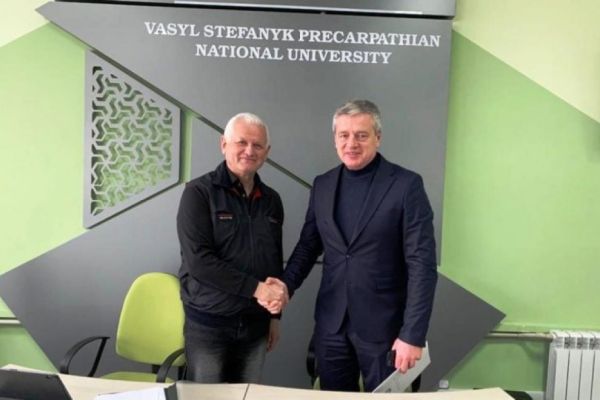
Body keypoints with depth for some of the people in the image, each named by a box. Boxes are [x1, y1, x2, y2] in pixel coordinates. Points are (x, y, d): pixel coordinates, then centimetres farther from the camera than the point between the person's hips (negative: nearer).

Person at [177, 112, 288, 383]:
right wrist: (255, 288, -20)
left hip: (256, 323, 5)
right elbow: (197, 259, -19)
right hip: (208, 323, -4)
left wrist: (275, 314, 12)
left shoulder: (272, 200, 7)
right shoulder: (199, 192, -10)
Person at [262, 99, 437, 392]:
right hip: (331, 322, 4)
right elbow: (309, 245, 10)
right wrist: (287, 284, -8)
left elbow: (422, 264, -12)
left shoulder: (406, 185, -10)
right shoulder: (322, 185, 4)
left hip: (384, 325, -4)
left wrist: (413, 334, -15)